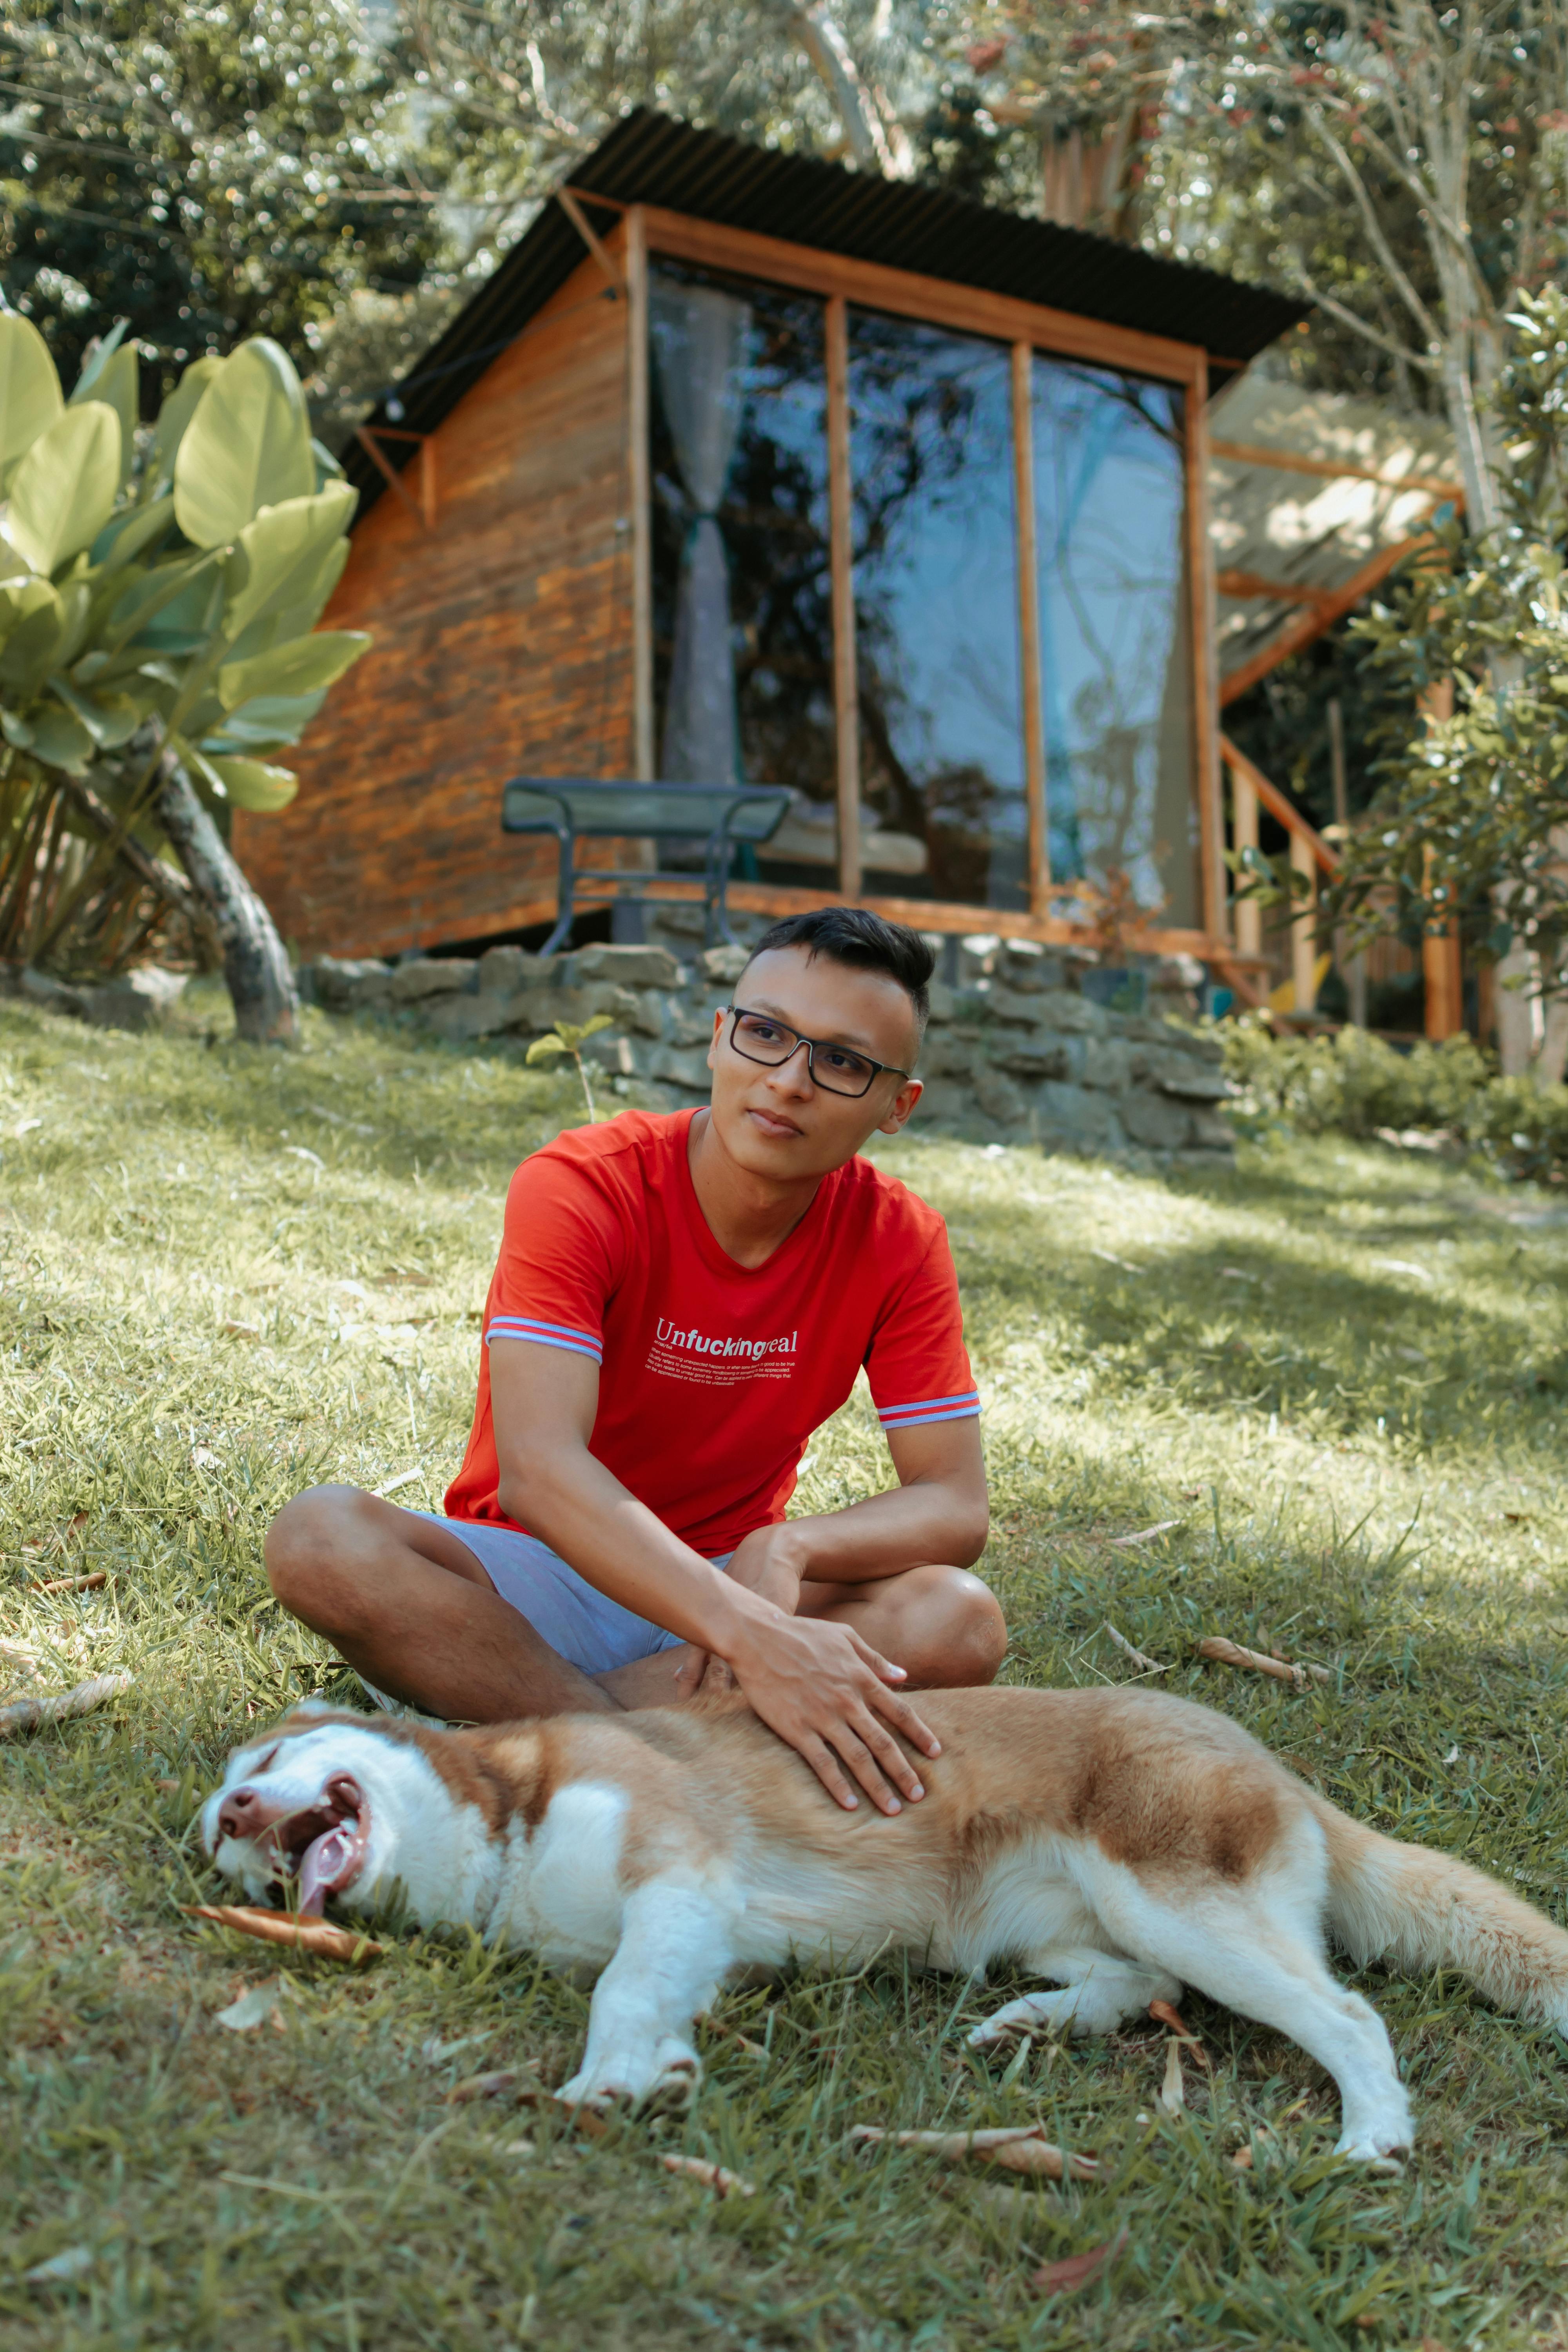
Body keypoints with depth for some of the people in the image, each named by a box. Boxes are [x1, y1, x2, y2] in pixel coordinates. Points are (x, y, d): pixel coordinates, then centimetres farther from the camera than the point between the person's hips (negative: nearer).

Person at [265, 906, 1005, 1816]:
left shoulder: (901, 1242, -8)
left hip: (728, 1580, 3)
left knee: (964, 1621, -27)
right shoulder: (582, 1187, -19)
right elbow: (537, 1468, -33)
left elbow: (956, 1505, -10)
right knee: (322, 1538, -31)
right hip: (534, 1572, -2)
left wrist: (786, 1549, -32)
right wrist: (749, 1635, -47)